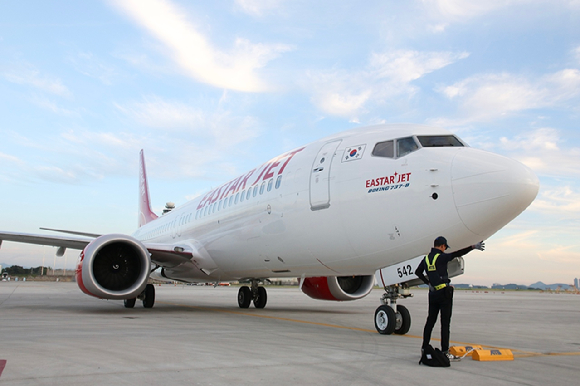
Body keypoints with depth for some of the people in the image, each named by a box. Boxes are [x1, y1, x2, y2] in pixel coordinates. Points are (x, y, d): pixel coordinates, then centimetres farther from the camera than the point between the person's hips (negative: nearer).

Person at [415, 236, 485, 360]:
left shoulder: (426, 258, 10)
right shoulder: (441, 257, -11)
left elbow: (418, 272, 21)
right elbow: (457, 254, -24)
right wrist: (473, 247, -27)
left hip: (432, 293, 7)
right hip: (444, 293, -7)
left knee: (430, 321, 14)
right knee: (445, 323, -2)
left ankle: (424, 348, 19)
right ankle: (445, 352, -2)